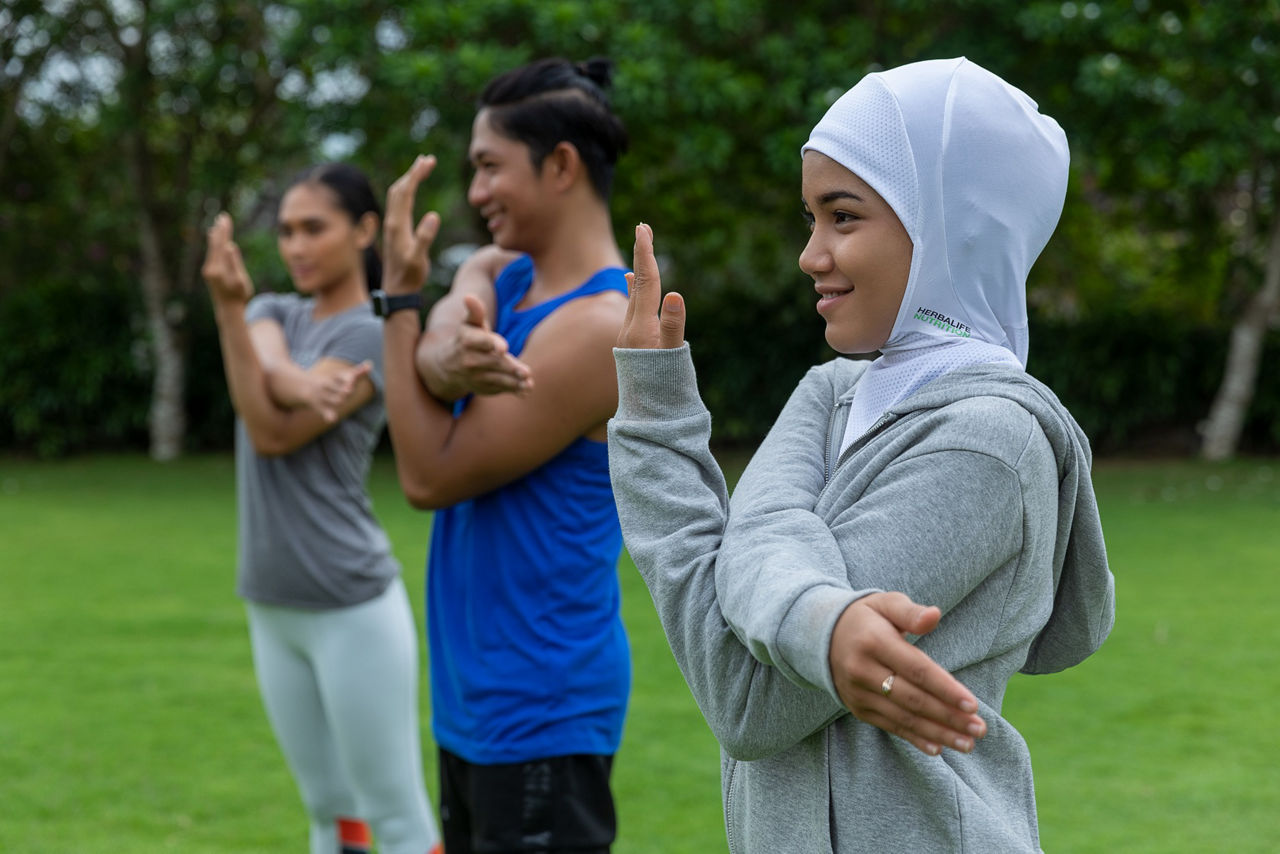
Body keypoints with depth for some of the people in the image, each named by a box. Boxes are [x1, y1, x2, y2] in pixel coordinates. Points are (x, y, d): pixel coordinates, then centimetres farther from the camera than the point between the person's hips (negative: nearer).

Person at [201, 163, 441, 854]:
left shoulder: (372, 336, -8)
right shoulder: (276, 312, 11)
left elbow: (273, 433, -18)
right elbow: (266, 371, -13)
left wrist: (229, 306, -27)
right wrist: (299, 385, -37)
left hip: (351, 608, -7)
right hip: (273, 608, 7)